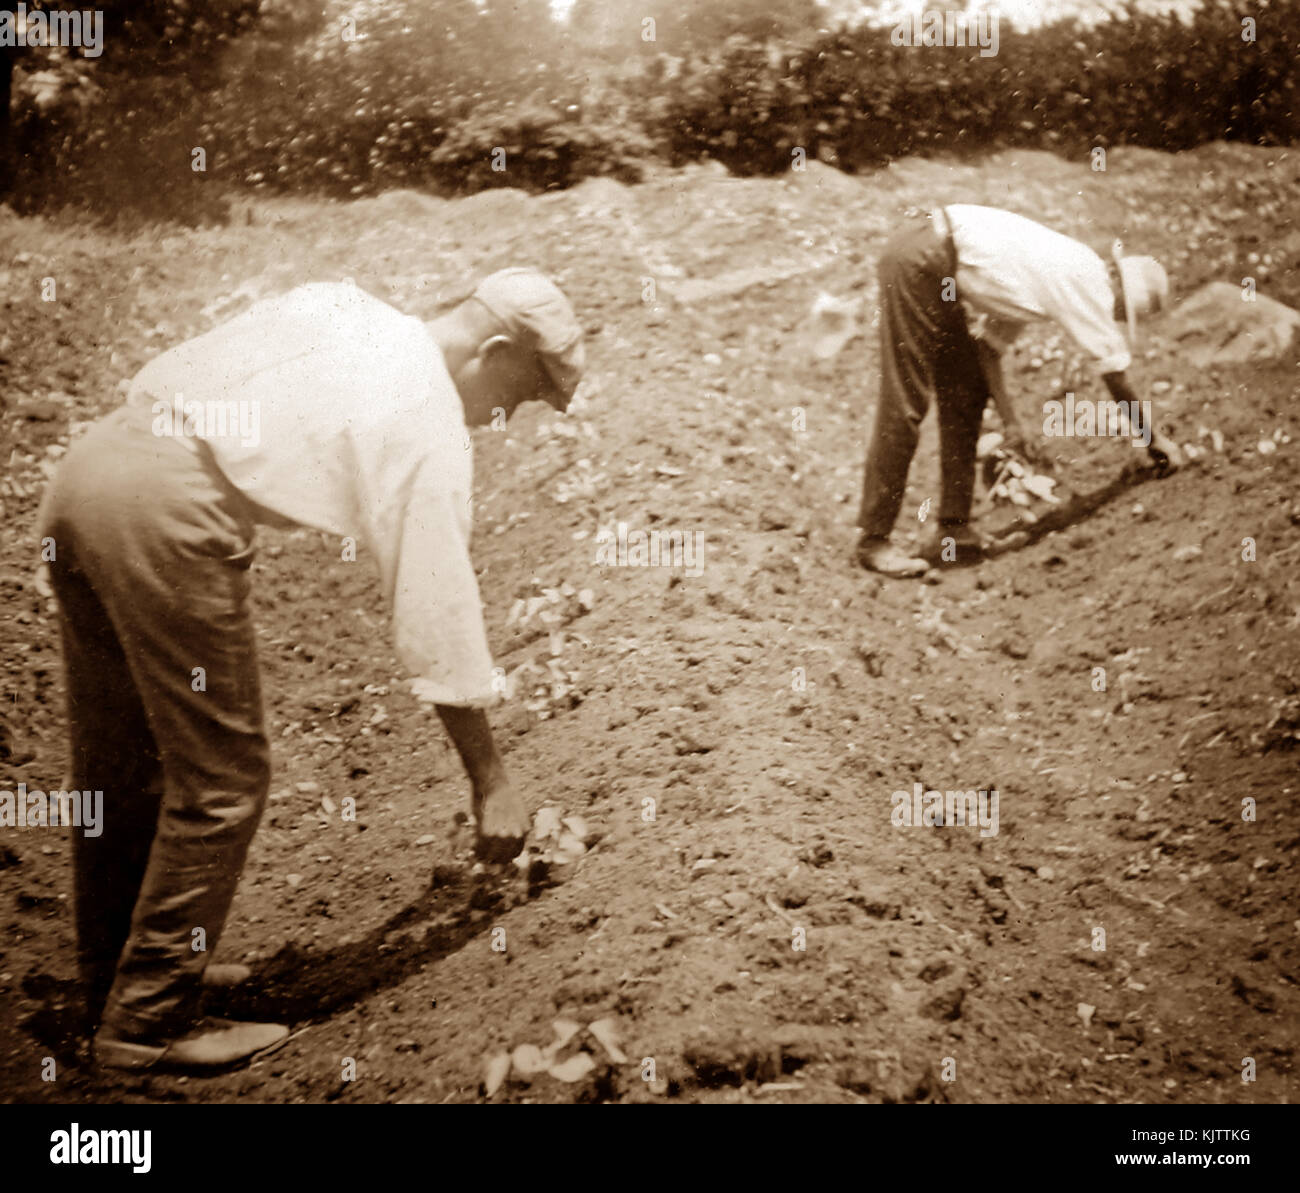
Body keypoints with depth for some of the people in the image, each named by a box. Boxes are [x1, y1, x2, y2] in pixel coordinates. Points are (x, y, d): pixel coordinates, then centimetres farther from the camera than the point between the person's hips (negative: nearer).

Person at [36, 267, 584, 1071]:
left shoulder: (341, 307, 19)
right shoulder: (432, 426, -3)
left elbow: (169, 376, 24)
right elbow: (440, 614, -3)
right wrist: (492, 784, 5)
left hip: (88, 465, 9)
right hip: (167, 517, -9)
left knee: (118, 767, 19)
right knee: (222, 780, 4)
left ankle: (115, 987, 33)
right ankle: (149, 1021, 14)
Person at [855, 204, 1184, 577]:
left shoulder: (1052, 279, 19)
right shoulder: (1089, 280, -7)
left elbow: (989, 343, 17)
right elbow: (1115, 376, -3)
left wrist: (1011, 423, 13)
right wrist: (1154, 439, 9)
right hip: (919, 262, -10)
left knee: (966, 393, 12)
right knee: (905, 402, -9)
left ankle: (953, 529, 15)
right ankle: (874, 540, -4)